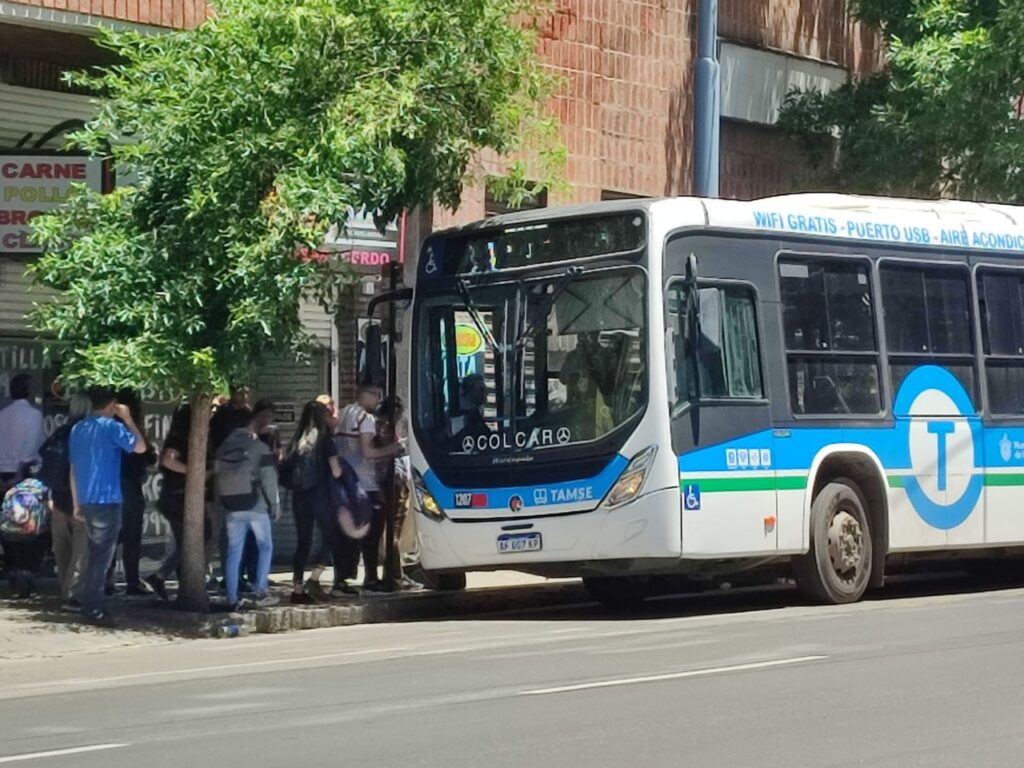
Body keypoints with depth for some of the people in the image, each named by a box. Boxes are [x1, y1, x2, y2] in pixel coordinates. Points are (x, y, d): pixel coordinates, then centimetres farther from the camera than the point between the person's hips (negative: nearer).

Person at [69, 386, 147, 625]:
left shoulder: (77, 429, 12)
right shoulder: (111, 426, -10)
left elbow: (74, 469, 15)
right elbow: (140, 447, -9)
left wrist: (76, 504, 20)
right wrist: (128, 419, 1)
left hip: (86, 501, 7)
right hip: (106, 501, -7)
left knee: (95, 554, 16)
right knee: (102, 556, -3)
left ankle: (89, 603, 17)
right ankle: (93, 608, -5)